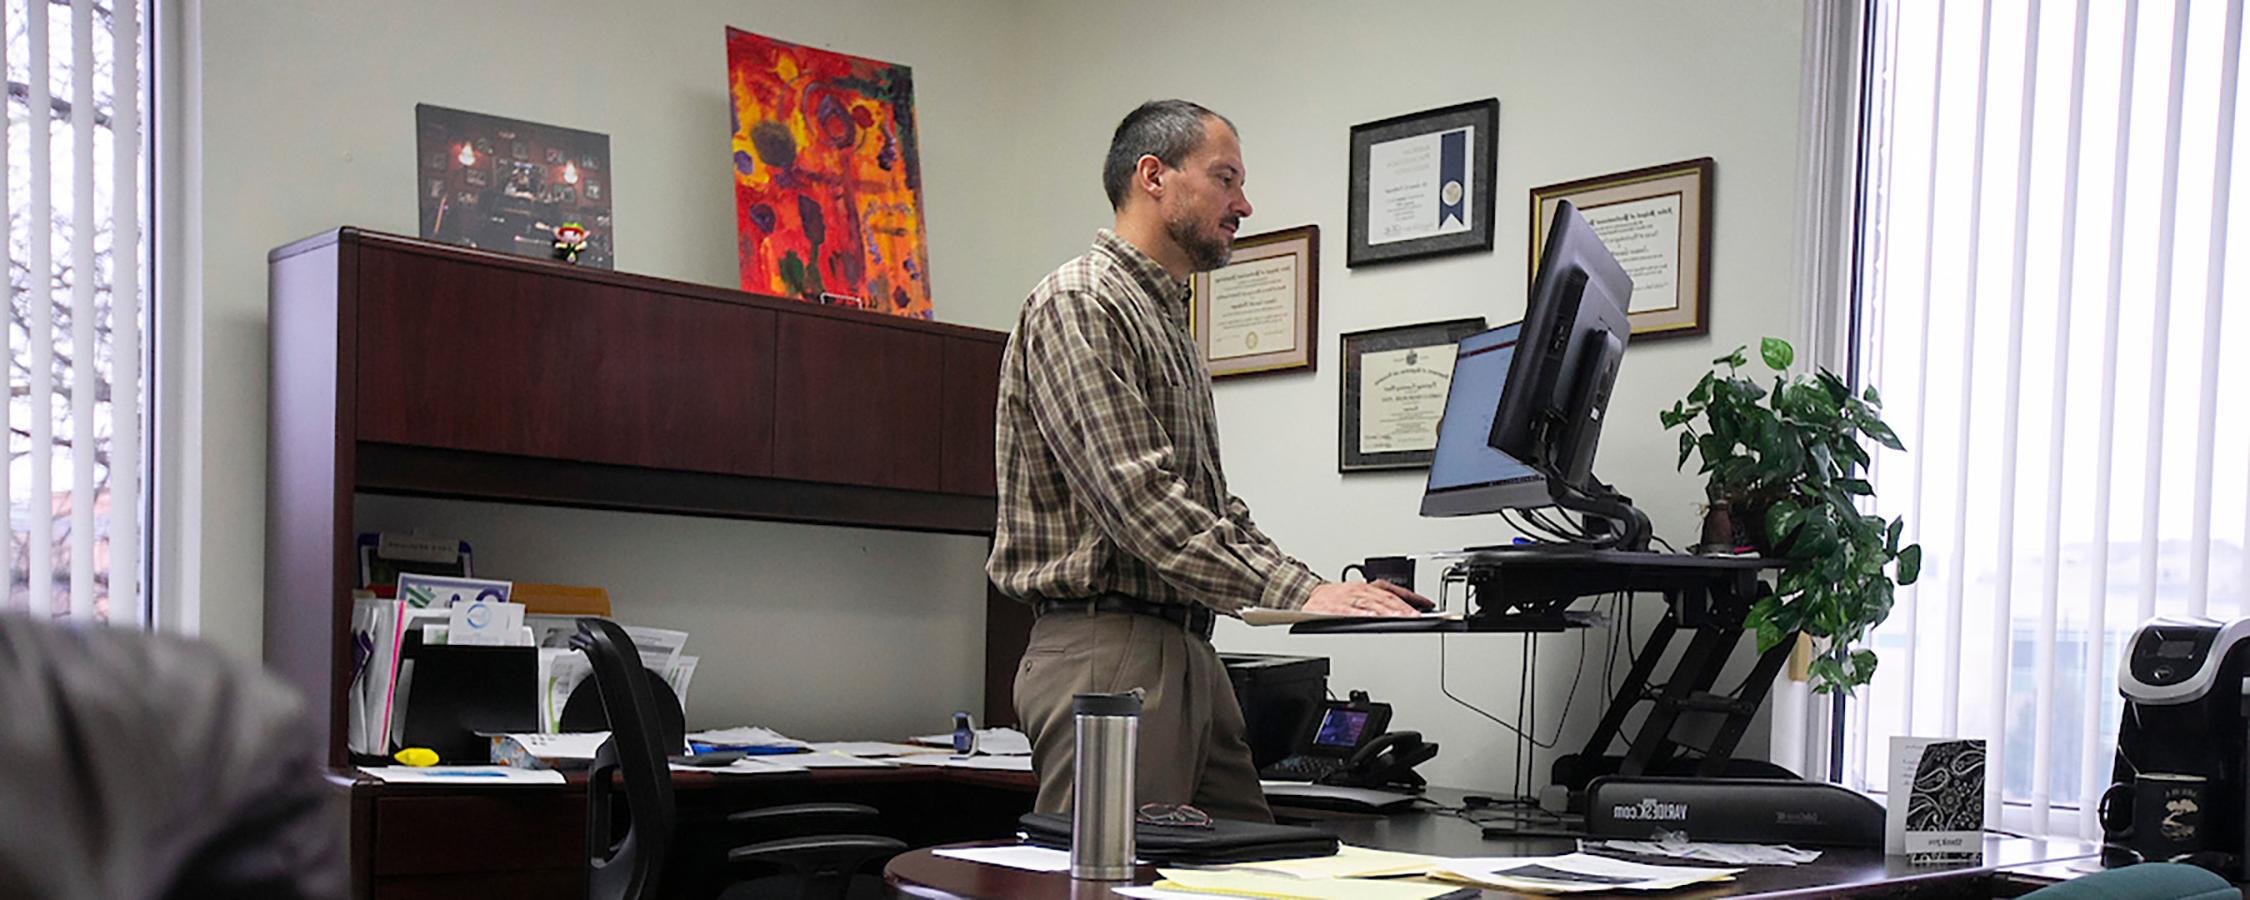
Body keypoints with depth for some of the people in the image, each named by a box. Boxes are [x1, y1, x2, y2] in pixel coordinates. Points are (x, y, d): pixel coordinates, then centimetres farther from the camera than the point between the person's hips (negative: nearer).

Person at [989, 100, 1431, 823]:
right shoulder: (1079, 305, -8)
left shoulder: (1167, 321, 23)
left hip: (1186, 650, 10)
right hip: (1109, 652, -10)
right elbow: (1138, 499, -19)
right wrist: (1295, 592, -21)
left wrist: (1323, 591, 9)